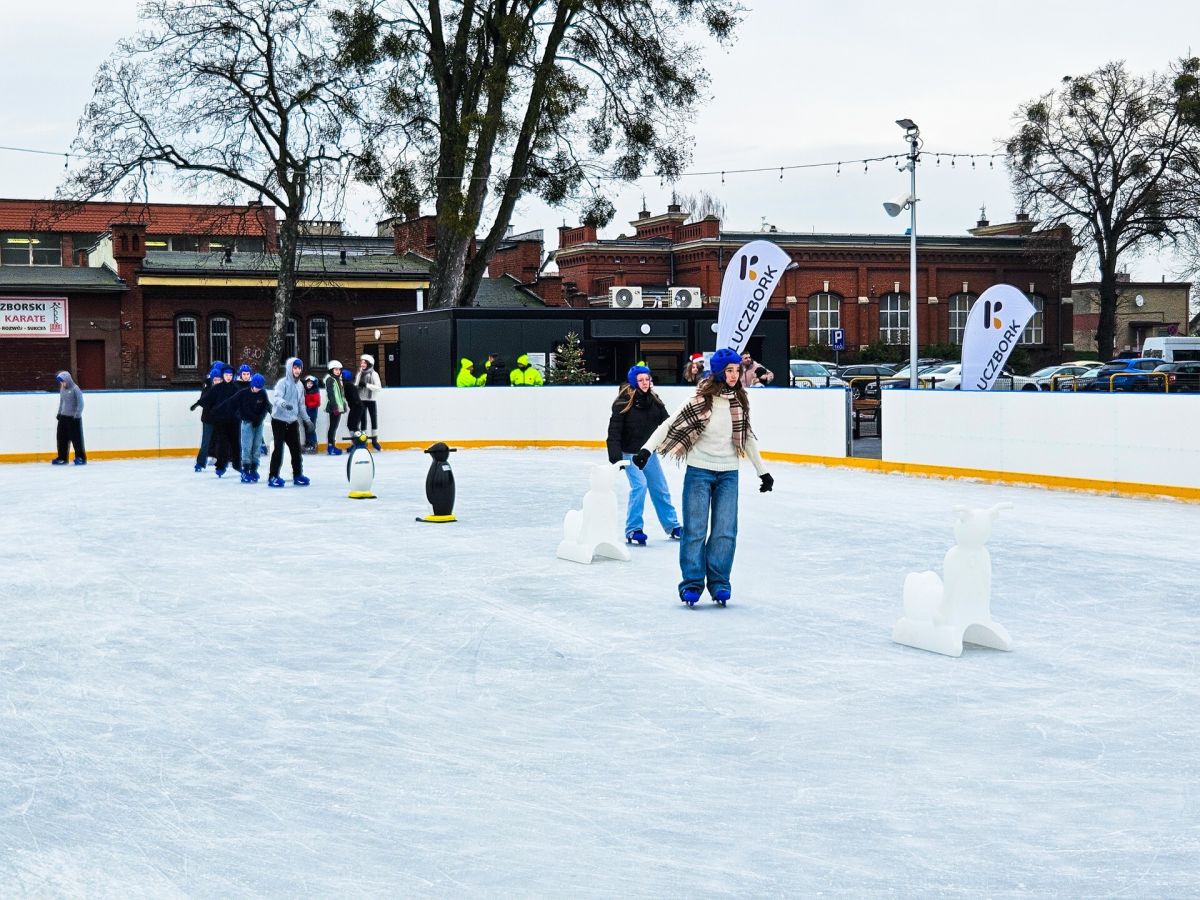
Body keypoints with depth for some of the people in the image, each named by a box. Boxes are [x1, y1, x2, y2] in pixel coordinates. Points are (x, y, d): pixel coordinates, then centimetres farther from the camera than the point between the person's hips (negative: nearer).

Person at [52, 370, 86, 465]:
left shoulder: (75, 389, -12)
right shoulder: (62, 390, 10)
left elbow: (80, 403, -14)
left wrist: (77, 415, -18)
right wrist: (59, 413, 16)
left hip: (74, 418, -7)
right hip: (63, 417, 7)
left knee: (76, 438, -4)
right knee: (62, 437, 7)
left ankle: (81, 458, 3)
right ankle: (62, 458, 15)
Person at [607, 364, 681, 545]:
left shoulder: (655, 401, 0)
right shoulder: (623, 402, -17)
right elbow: (614, 431, -19)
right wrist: (615, 456, -25)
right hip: (630, 454, -6)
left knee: (661, 489, 12)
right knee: (640, 485, -19)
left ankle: (672, 526, 28)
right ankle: (633, 530, -8)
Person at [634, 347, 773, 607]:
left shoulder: (739, 402, 4)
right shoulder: (702, 400, -11)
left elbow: (747, 437, 15)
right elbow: (670, 425, -13)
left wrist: (762, 471, 20)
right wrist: (647, 450, -23)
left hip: (728, 474, 4)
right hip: (699, 471, -4)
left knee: (725, 532, 1)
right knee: (695, 530, -1)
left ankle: (719, 583, 12)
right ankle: (692, 583, 8)